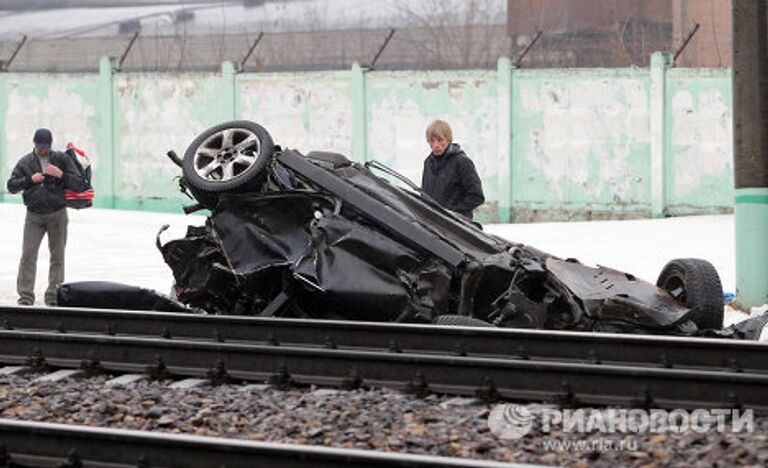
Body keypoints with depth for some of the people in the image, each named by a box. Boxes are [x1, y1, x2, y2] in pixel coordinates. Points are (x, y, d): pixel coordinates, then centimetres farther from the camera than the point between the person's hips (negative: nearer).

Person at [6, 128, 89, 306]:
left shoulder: (62, 159, 4)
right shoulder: (25, 162, 8)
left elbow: (80, 185, -1)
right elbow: (12, 186, 4)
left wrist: (61, 175, -15)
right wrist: (30, 180, -11)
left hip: (57, 213, 0)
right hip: (34, 216, 0)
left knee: (57, 256, 1)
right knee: (28, 255, -6)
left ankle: (54, 296, 7)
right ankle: (25, 296, -3)